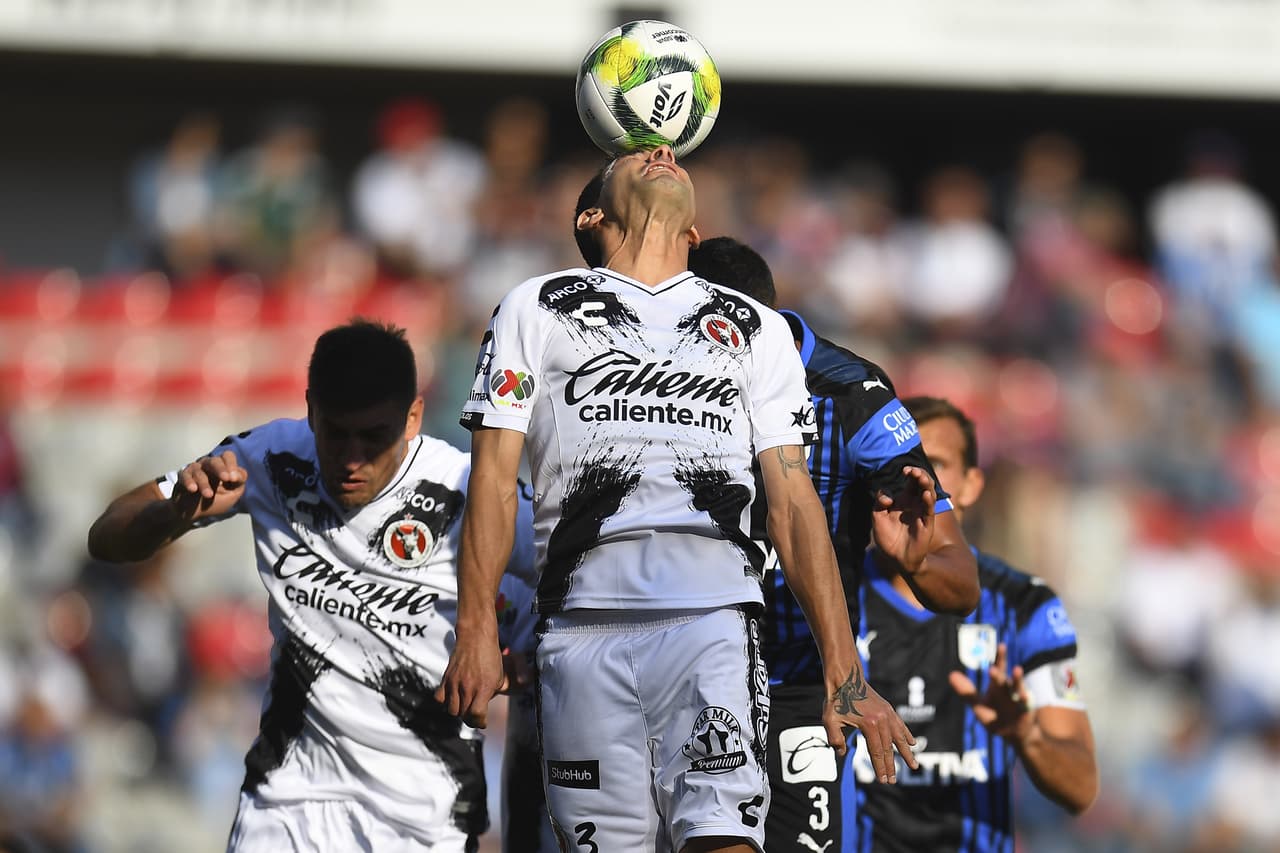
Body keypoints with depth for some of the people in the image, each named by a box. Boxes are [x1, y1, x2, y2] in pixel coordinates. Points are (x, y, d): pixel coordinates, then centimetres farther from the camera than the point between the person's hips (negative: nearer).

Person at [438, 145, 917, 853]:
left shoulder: (754, 329, 22)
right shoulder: (538, 309, 17)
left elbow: (793, 503, 16)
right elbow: (494, 477, 10)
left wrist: (842, 672, 7)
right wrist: (477, 633, -3)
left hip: (715, 617, 0)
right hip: (585, 626, 0)